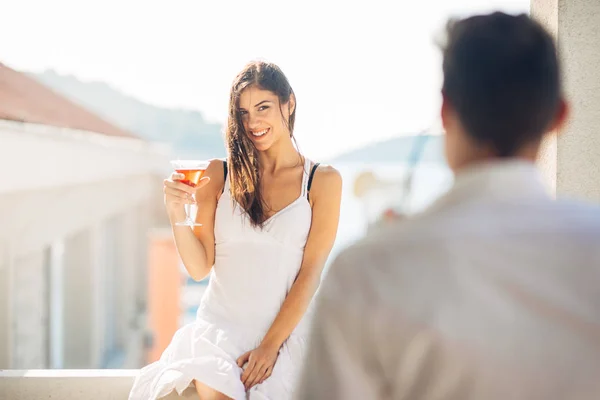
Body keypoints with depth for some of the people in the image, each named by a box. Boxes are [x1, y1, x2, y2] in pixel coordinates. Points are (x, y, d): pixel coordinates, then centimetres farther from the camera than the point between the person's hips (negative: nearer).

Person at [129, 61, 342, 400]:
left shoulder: (323, 180, 2)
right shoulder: (219, 175, 5)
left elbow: (311, 273, -2)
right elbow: (200, 267, 4)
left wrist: (270, 346, -8)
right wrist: (177, 213, -12)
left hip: (286, 334, 0)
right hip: (220, 328, 0)